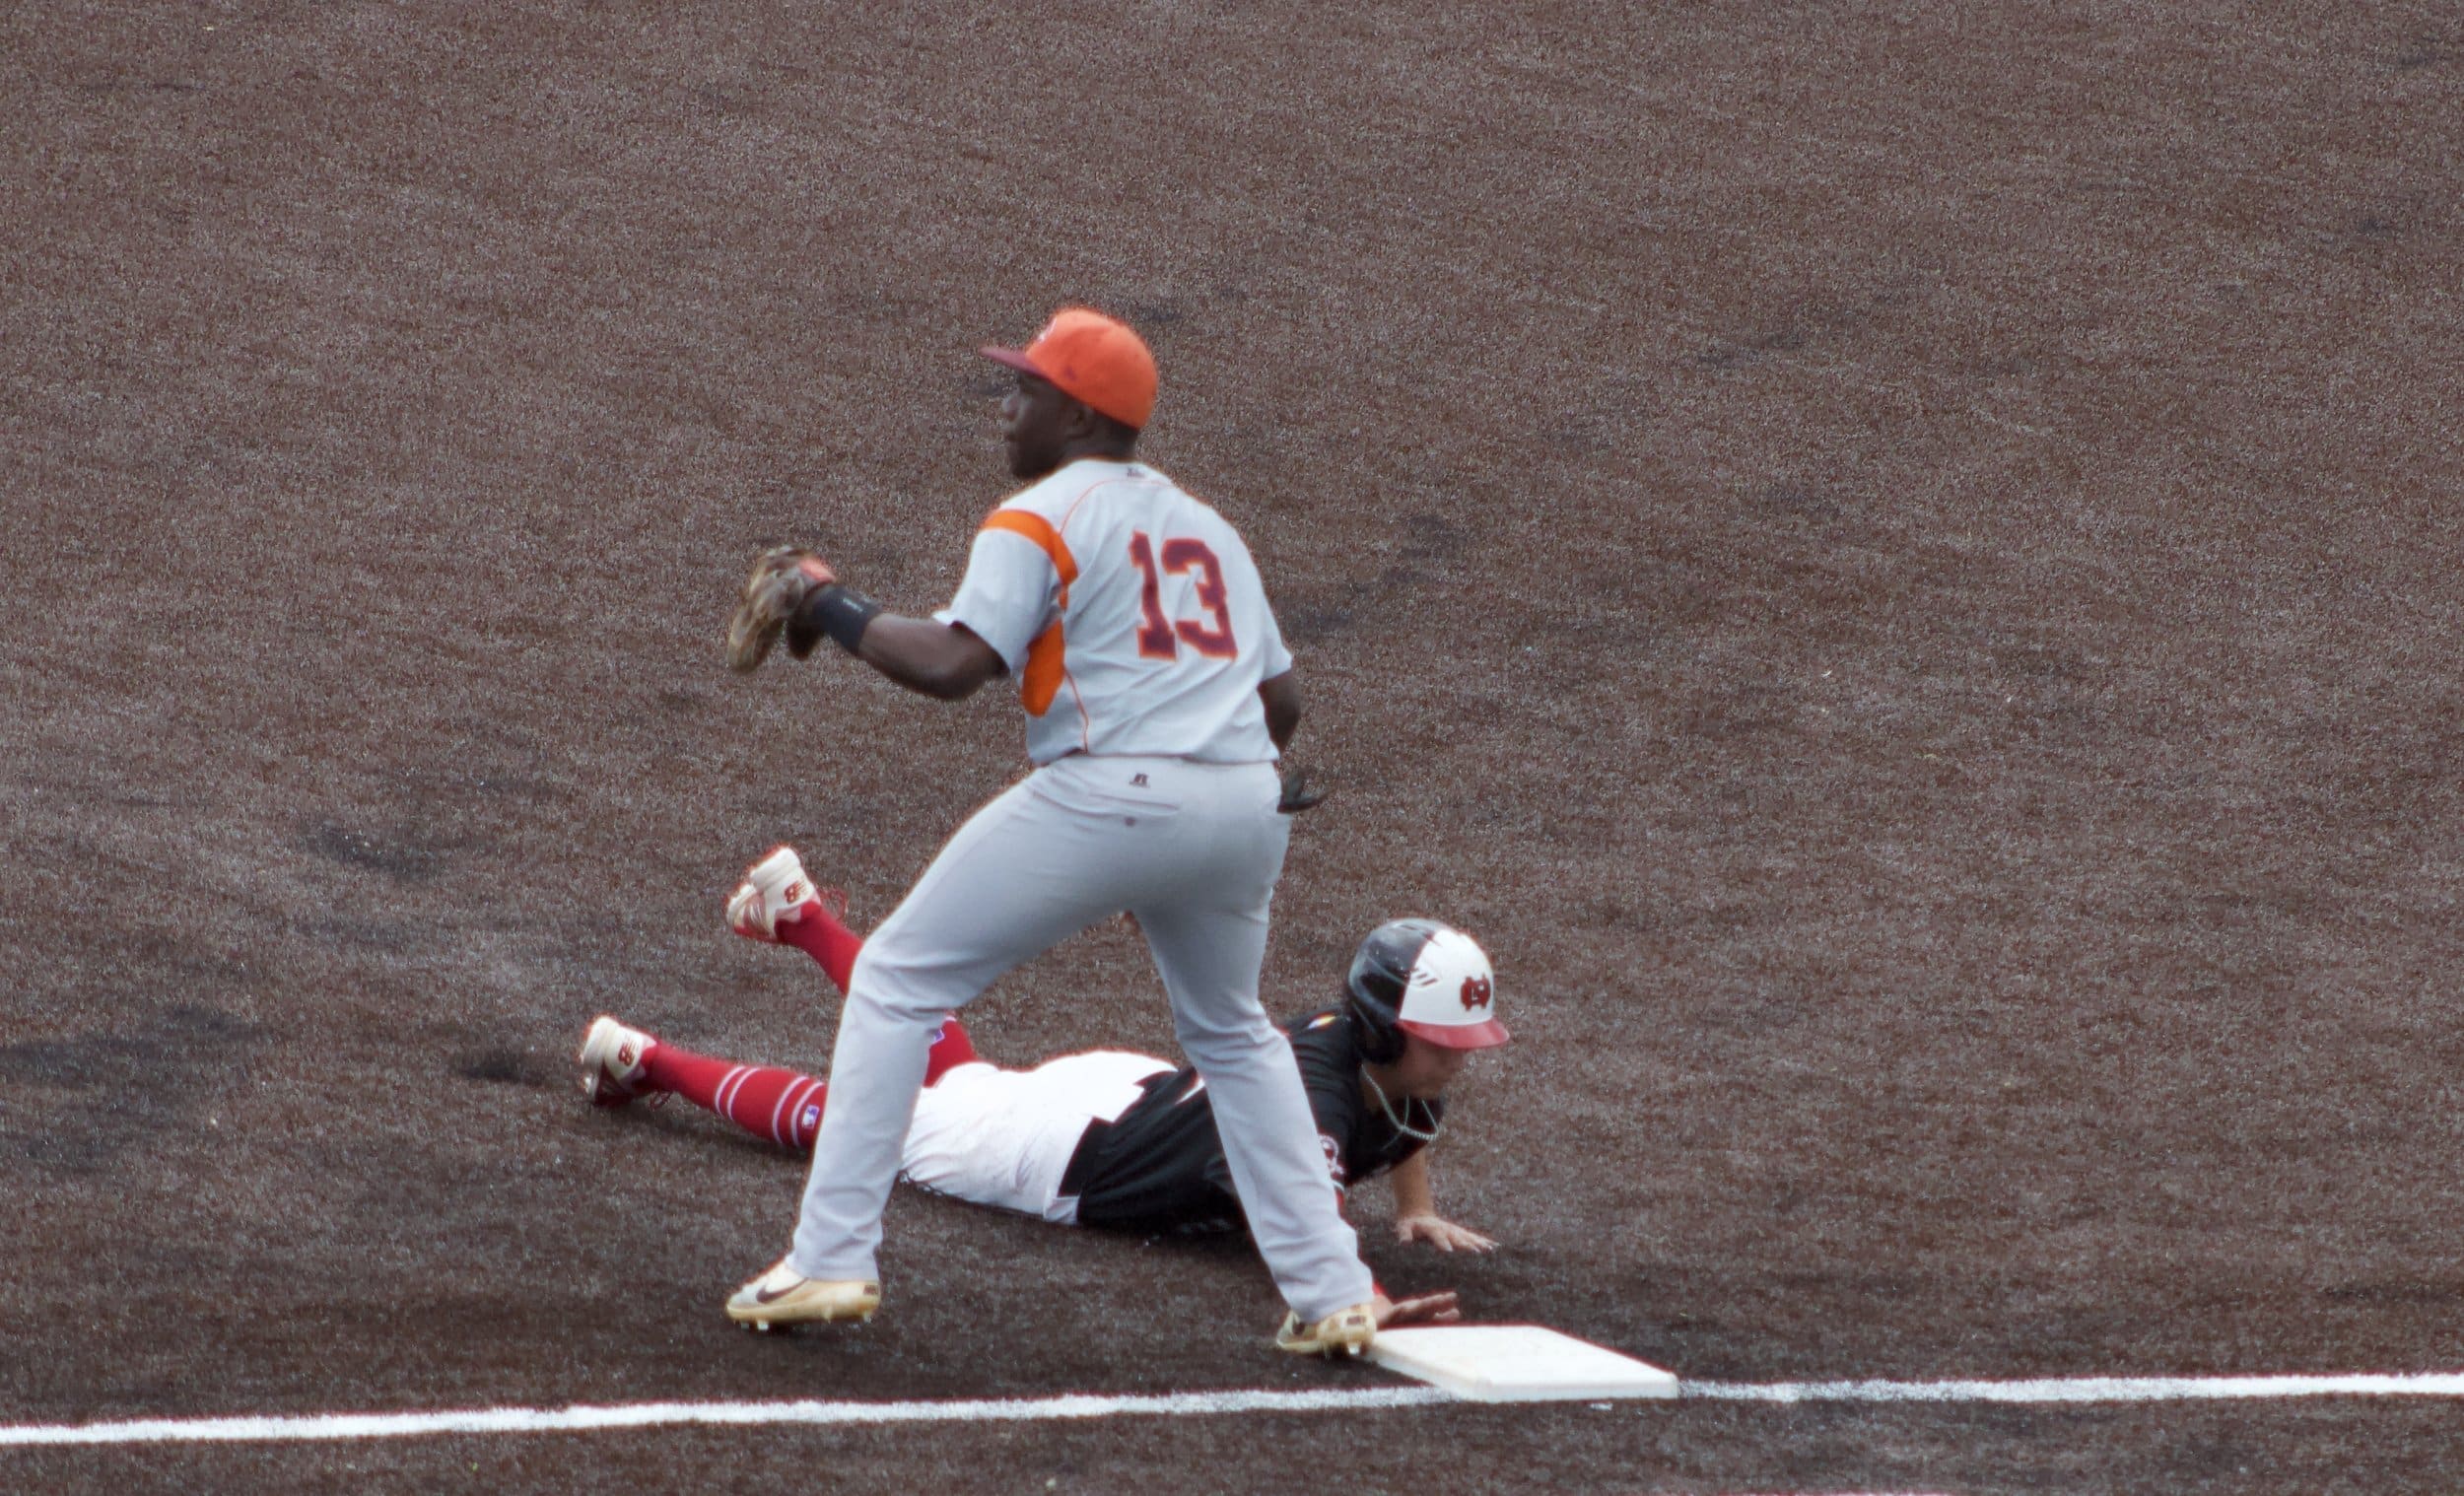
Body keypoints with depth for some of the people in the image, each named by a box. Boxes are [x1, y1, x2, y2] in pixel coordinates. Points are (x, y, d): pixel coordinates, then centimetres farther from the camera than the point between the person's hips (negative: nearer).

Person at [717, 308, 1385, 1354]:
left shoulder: (1038, 521, -1)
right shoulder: (1205, 526, 22)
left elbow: (956, 664, -15)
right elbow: (1281, 699, 21)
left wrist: (831, 610, -3)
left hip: (1105, 796, -7)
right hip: (1244, 801, 7)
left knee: (897, 981, 6)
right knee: (1232, 1034, 29)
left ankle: (831, 1259, -2)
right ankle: (1331, 1295, 19)